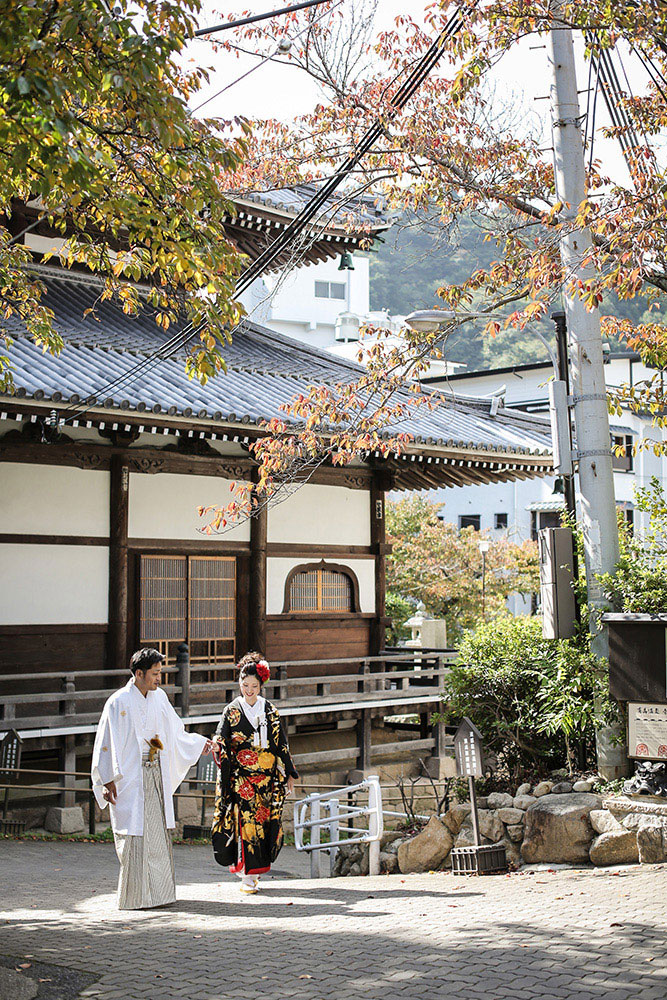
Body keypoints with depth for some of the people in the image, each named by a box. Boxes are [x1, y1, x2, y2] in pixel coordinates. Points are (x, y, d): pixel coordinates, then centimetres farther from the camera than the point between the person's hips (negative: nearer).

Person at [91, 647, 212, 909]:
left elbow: (174, 732, 24)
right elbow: (106, 744, -9)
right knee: (135, 837, -5)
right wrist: (107, 781, -14)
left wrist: (200, 743, 30)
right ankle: (133, 896, 2)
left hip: (156, 777, 6)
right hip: (130, 778, -6)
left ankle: (157, 893, 16)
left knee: (158, 836, 8)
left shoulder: (159, 698, 9)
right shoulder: (119, 703, -9)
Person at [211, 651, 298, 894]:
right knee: (246, 820, -9)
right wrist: (217, 747, -27)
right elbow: (221, 741, -3)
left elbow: (281, 744, 11)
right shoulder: (232, 711, 2)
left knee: (267, 822, 2)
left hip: (267, 778, 3)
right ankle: (247, 876, -3)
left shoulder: (270, 712, 9)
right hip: (241, 778, -3)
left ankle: (254, 867, 20)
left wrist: (289, 774, 9)